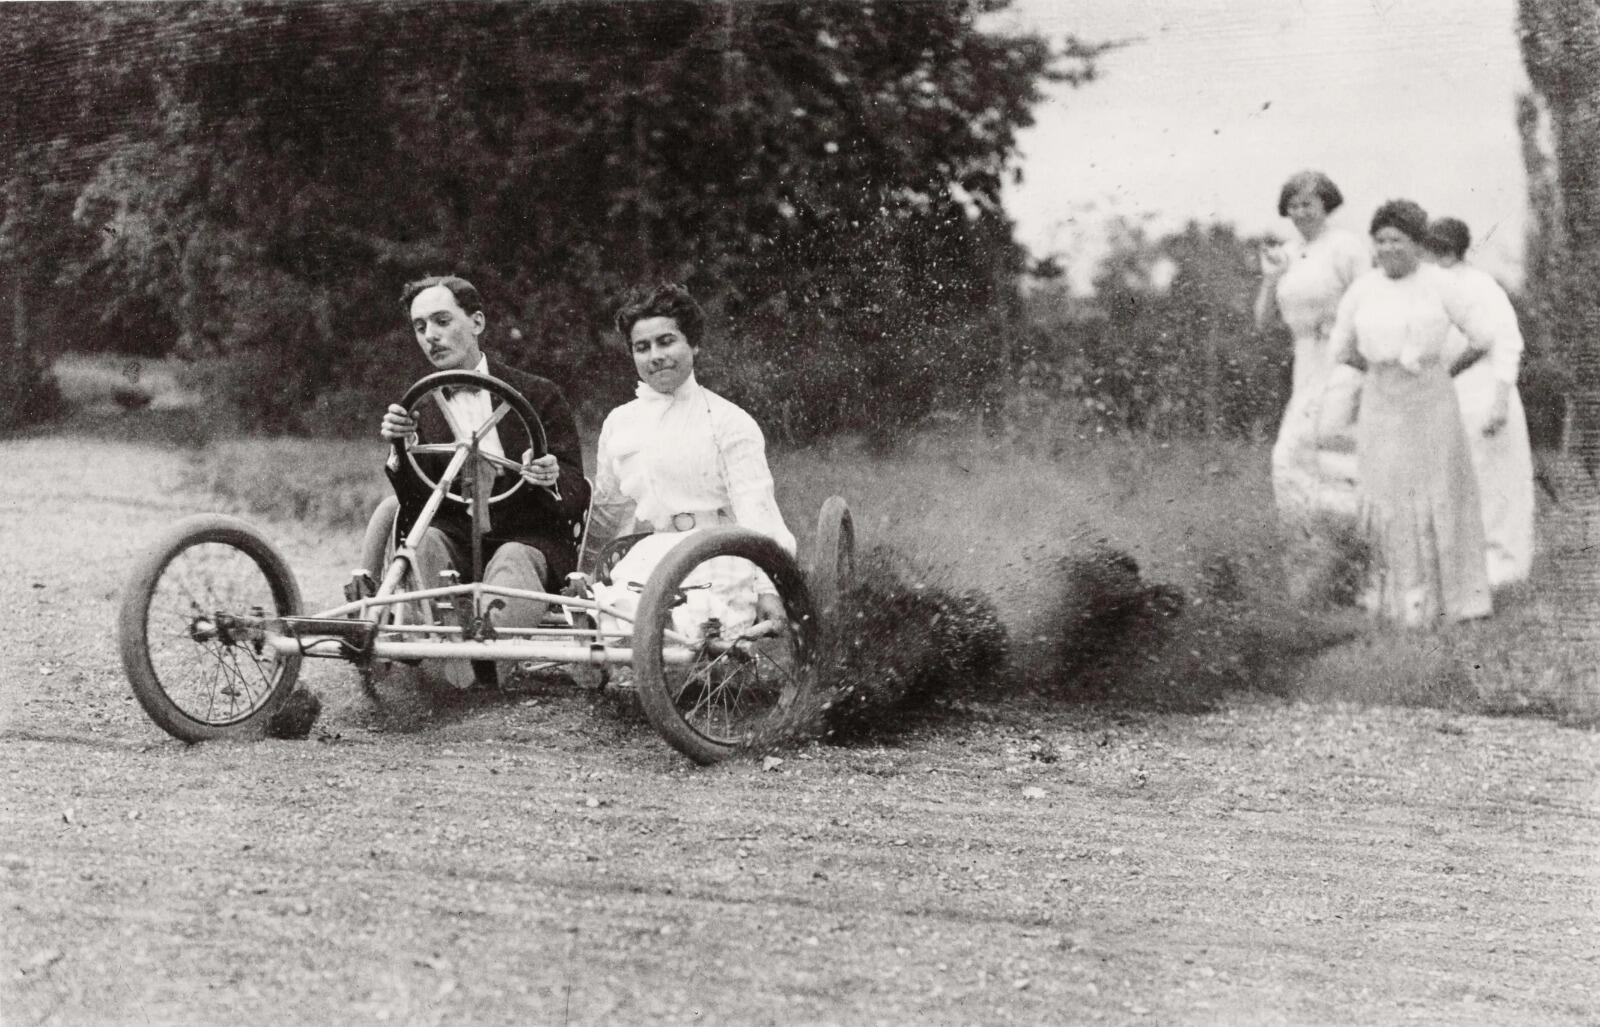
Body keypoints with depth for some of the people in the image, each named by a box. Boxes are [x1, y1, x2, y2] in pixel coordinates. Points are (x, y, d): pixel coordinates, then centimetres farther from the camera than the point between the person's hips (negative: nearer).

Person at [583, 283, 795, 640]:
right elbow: (604, 515, 27)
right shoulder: (618, 423, 19)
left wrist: (768, 587, -18)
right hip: (638, 568, 4)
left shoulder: (728, 422, 4)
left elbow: (756, 511, -6)